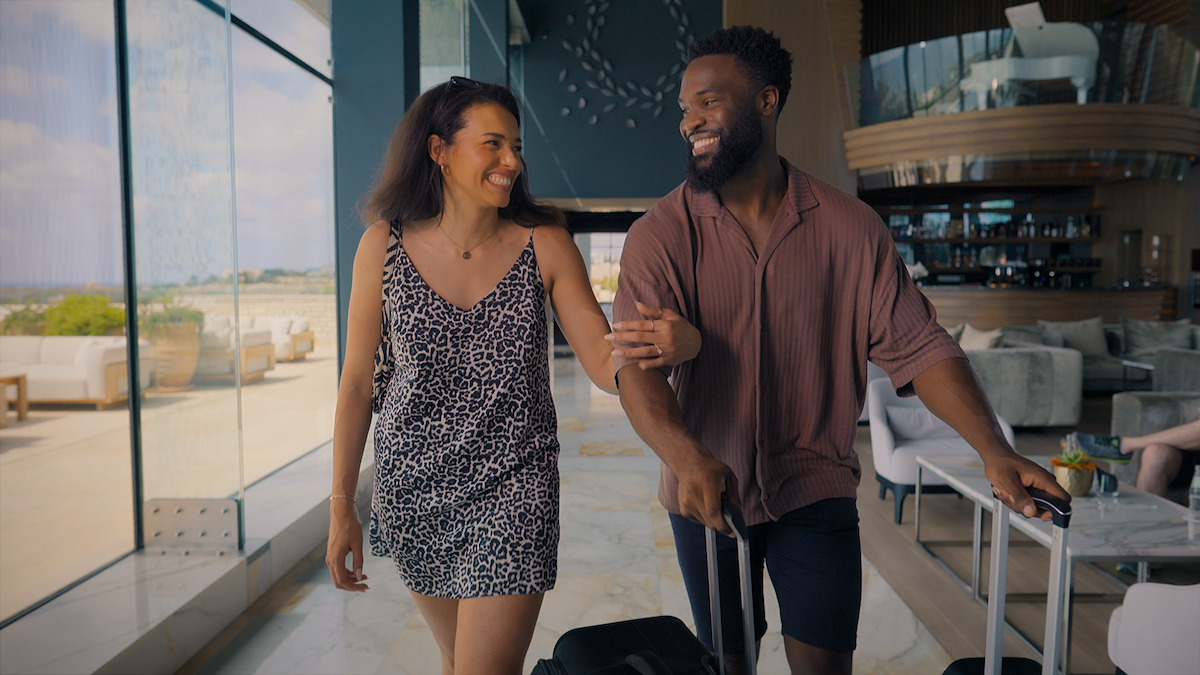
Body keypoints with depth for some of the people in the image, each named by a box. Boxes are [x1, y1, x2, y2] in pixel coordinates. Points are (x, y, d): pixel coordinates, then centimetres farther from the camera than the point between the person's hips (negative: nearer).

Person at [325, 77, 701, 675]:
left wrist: (677, 343, -30)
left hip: (513, 493, -1)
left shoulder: (545, 245, -7)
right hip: (412, 491, 2)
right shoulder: (384, 245, -6)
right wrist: (341, 505, 2)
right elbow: (358, 381, 0)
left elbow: (605, 363, -8)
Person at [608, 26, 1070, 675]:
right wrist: (686, 458, -42)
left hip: (815, 492, 0)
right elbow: (635, 362, -24)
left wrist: (994, 449, -20)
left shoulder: (848, 226, -5)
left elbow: (916, 346, -7)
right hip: (706, 494, 1)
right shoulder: (660, 235, -10)